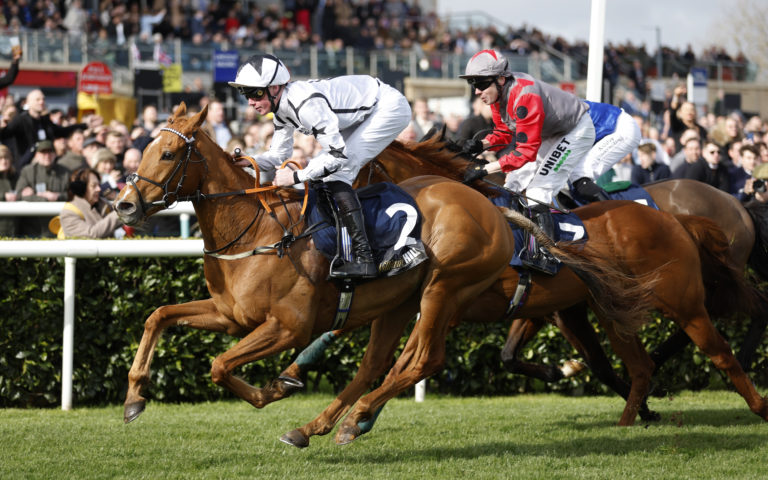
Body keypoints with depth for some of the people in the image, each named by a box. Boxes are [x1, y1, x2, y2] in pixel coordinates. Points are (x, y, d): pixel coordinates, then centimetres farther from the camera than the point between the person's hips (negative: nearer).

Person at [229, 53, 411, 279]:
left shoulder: (306, 103, -32)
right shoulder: (282, 108, -2)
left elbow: (339, 154, -31)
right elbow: (279, 155, 9)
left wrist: (296, 176, -27)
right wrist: (248, 162, -10)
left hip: (390, 108, -10)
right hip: (366, 113, 10)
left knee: (336, 172, -18)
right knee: (318, 169, 7)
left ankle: (364, 258, -22)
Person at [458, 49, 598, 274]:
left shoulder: (524, 97, -37)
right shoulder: (498, 94, -9)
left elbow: (526, 152, -38)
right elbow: (506, 133, 5)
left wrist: (485, 170, -40)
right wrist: (481, 145, -15)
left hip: (577, 131, -10)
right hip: (549, 135, 10)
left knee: (537, 191, -19)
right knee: (516, 181, 12)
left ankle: (544, 255, -21)